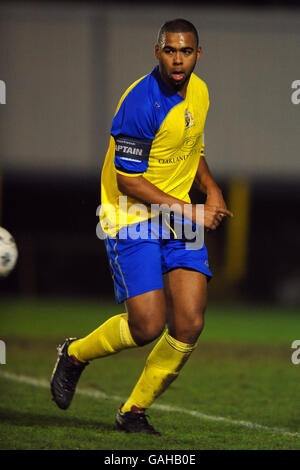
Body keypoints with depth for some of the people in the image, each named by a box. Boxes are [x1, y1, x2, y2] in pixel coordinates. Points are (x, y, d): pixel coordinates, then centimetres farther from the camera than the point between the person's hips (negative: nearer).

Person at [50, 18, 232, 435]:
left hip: (179, 219, 7)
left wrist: (211, 190, 6)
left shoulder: (199, 92, 6)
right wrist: (188, 212, -16)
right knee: (148, 326, -14)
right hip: (131, 221, -7)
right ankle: (76, 355, 17)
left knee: (189, 324, -7)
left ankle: (135, 410, 11)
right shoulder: (140, 104, -20)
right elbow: (129, 181, -18)